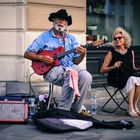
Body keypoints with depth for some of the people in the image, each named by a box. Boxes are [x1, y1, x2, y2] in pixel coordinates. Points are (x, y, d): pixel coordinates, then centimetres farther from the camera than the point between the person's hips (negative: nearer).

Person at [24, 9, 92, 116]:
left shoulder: (71, 39, 18)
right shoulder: (44, 37, 7)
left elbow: (75, 61, 14)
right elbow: (27, 54, 6)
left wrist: (82, 55, -7)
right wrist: (41, 58, -11)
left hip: (69, 66, 5)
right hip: (51, 68, -4)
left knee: (86, 77, -24)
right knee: (71, 75, -34)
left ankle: (75, 110, -13)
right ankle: (63, 110, -23)